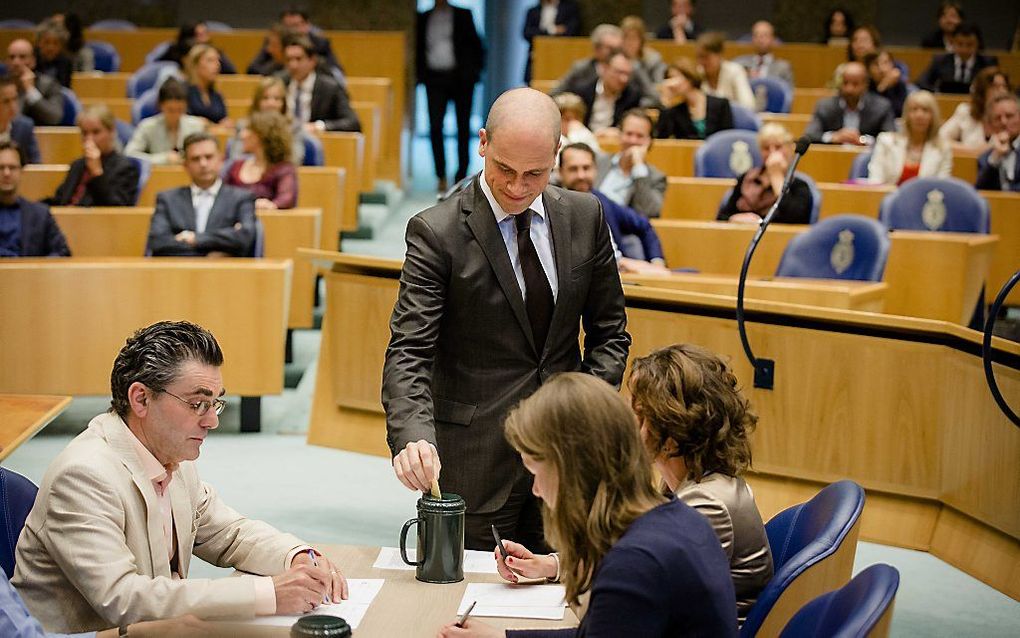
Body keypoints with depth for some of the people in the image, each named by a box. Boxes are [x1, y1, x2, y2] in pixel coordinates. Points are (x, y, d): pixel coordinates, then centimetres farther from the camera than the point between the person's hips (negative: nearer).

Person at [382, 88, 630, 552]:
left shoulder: (585, 218, 3)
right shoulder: (436, 232, -11)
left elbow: (609, 331, 11)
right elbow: (408, 352, -16)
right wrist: (412, 436, -33)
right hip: (475, 460, -3)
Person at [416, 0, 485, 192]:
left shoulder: (463, 15, 5)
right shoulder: (423, 18, 10)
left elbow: (475, 44, 5)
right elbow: (420, 47, 14)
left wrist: (475, 70, -4)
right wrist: (421, 74, 4)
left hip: (460, 77, -1)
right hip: (435, 78, 1)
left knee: (463, 127, 3)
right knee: (435, 127, -9)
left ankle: (461, 175, 13)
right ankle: (441, 176, -1)